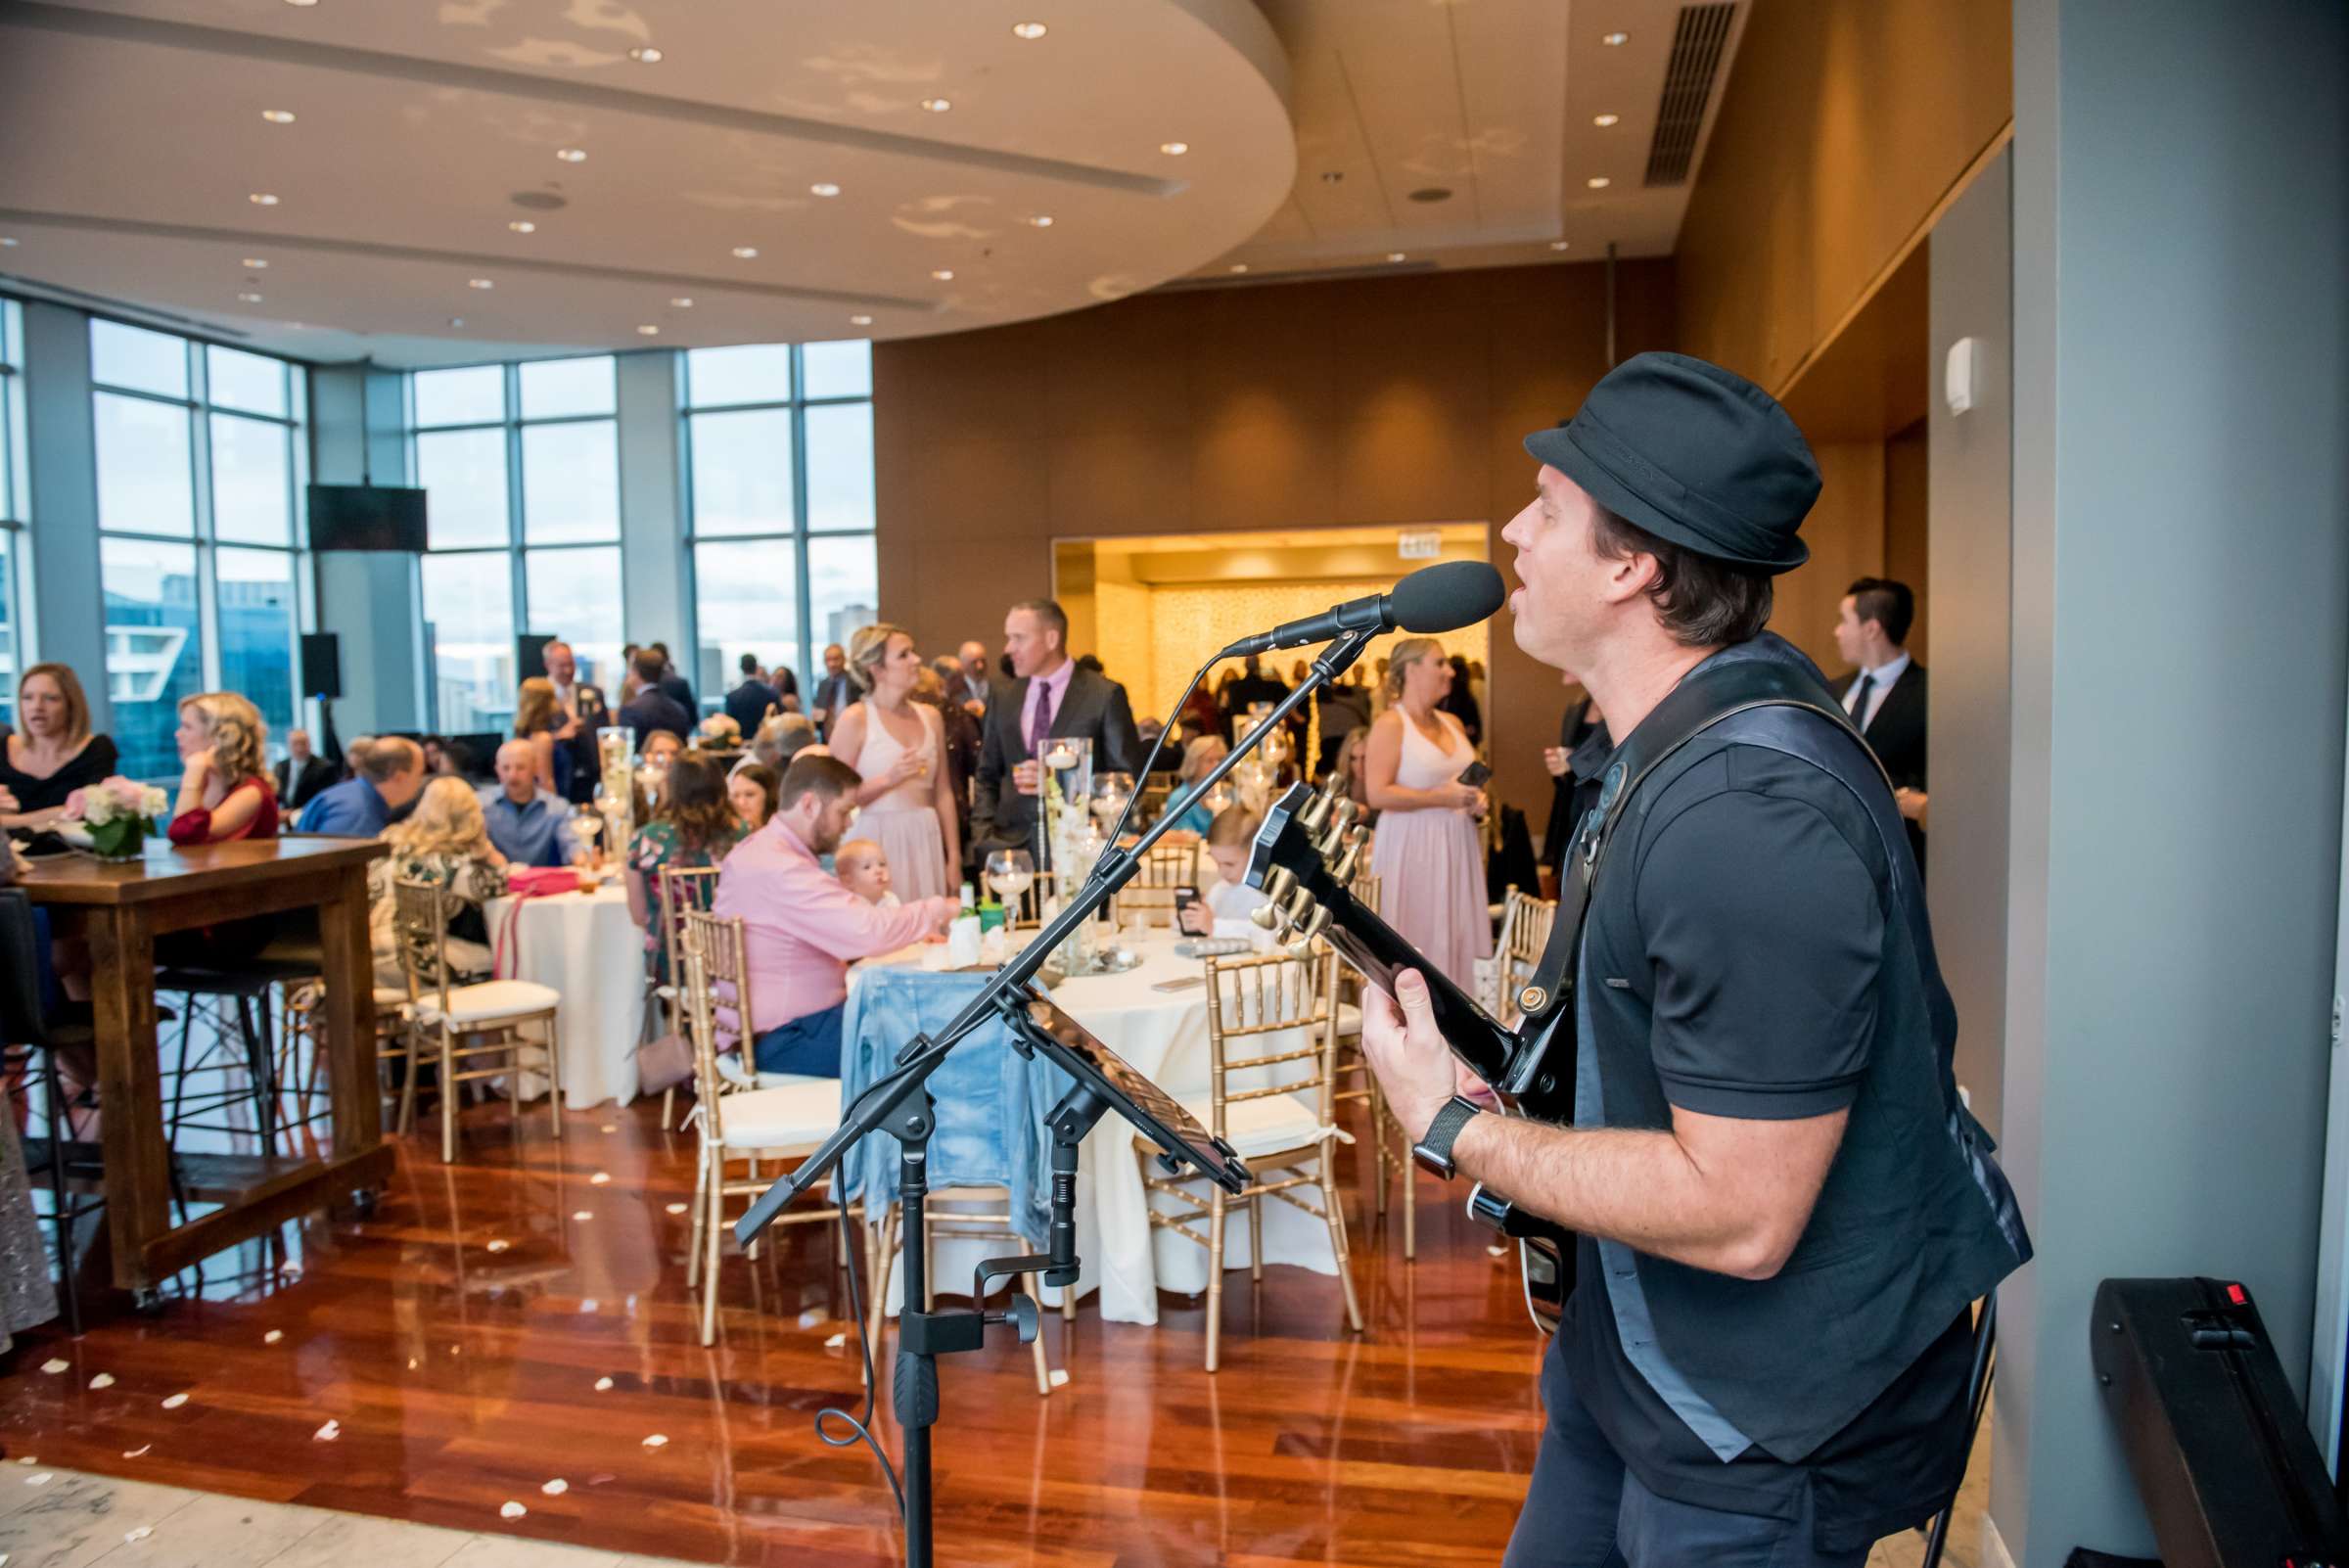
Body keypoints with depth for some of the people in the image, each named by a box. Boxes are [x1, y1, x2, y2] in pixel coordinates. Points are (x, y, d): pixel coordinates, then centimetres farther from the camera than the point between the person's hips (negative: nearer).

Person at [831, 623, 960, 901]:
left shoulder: (930, 716, 10)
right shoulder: (855, 720, -4)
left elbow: (943, 793, 12)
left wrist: (954, 858, 9)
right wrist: (889, 779, -18)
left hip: (926, 842, 4)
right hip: (876, 844, -4)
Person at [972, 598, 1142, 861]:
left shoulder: (1105, 695, -3)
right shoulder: (1004, 698, 12)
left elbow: (1128, 778, -4)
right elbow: (987, 776, 17)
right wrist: (984, 836, 2)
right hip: (1010, 847, 4)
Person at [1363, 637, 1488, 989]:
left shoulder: (1452, 723, 13)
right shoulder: (1389, 724, -9)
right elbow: (1377, 793, -17)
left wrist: (1476, 799, 4)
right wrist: (1441, 798, -19)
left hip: (1456, 844, 7)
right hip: (1412, 848, -7)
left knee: (1456, 935, 7)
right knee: (1415, 946, -2)